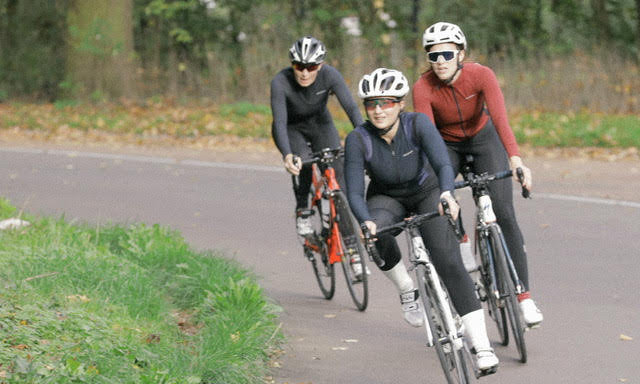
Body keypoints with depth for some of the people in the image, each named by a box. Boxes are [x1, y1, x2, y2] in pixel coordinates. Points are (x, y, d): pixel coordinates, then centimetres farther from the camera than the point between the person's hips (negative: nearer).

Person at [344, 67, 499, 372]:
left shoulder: (418, 124, -26)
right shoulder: (358, 139, -23)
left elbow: (443, 164, -36)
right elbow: (354, 192, -24)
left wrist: (447, 193, -58)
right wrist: (366, 222, -45)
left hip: (426, 193, -1)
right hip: (386, 198, 1)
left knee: (449, 262, -20)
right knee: (377, 233, -36)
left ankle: (482, 346, -18)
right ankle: (406, 290, -8)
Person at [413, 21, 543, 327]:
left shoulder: (481, 75, -28)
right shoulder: (423, 88, -26)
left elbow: (501, 120, -39)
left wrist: (516, 161, -53)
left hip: (483, 138, -1)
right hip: (446, 144, 1)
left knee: (504, 214, -13)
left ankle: (523, 294, -7)